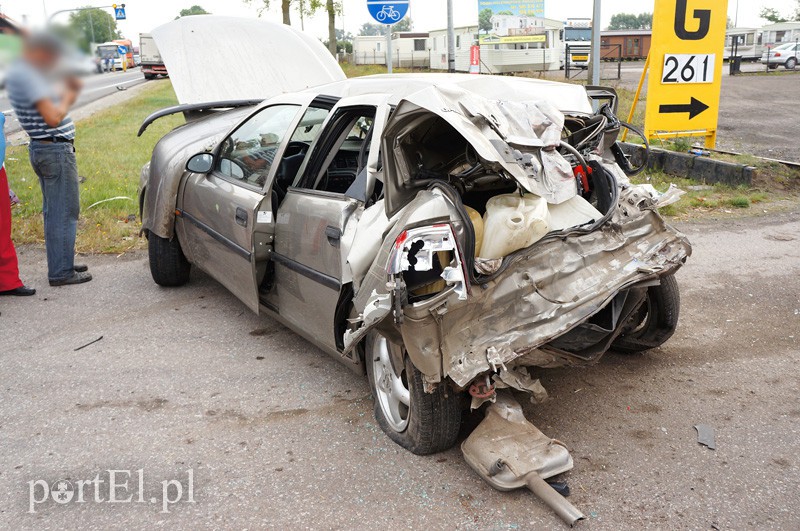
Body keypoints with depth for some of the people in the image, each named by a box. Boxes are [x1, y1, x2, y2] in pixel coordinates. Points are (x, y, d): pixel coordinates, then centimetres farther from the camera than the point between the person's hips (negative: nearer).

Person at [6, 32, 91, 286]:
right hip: (56, 150, -11)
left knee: (53, 212, 17)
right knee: (64, 213, -4)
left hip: (40, 149, 11)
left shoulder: (17, 72, 13)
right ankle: (61, 273, 0)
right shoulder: (27, 75, -19)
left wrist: (68, 91, 3)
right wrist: (69, 96, -8)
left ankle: (60, 264, 26)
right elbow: (53, 118, -24)